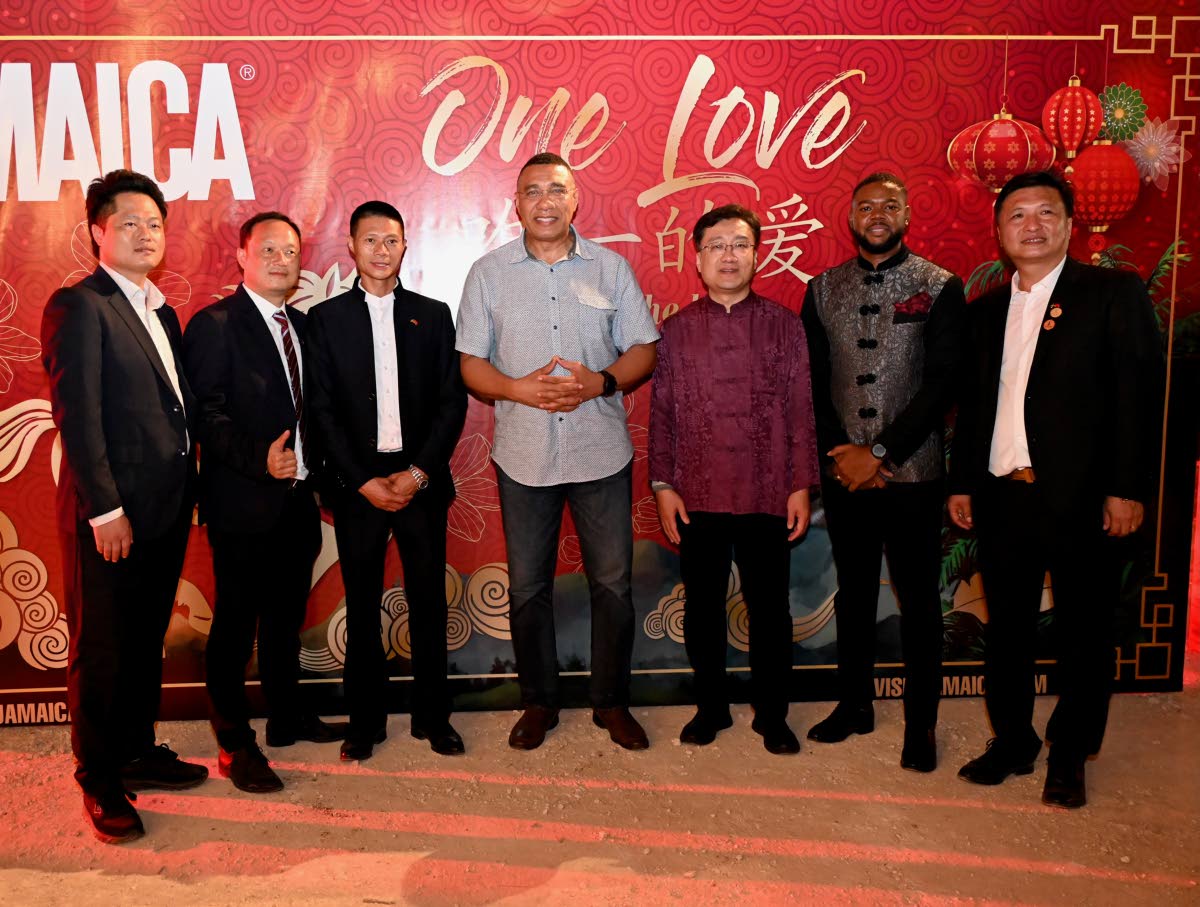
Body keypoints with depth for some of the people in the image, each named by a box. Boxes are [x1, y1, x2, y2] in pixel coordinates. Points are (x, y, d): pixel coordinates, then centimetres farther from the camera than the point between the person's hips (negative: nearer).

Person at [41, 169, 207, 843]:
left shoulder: (161, 312, 15)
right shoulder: (79, 306, -9)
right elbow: (77, 416, -15)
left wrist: (187, 493, 10)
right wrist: (105, 510, -17)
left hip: (165, 510, 8)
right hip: (112, 515, -7)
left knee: (146, 641, 18)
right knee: (101, 650, 6)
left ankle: (138, 751, 34)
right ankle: (99, 782, 20)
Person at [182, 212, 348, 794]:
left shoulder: (300, 325, 13)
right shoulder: (215, 325, -8)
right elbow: (206, 414, -16)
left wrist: (316, 474, 8)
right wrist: (259, 459, -26)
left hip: (296, 500, 7)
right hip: (243, 503, -7)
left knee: (287, 616, 18)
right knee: (236, 624, 3)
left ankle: (286, 717, 34)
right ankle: (234, 745, 17)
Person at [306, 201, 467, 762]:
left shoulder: (433, 315, 7)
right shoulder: (325, 319, 5)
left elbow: (452, 401, 3)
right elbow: (322, 409, 0)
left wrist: (417, 473, -8)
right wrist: (363, 482, -9)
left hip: (422, 479, 1)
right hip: (356, 483, 0)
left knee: (429, 601, 6)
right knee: (362, 606, 6)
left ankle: (432, 715, 20)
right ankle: (365, 719, 20)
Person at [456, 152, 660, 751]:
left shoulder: (611, 268, 4)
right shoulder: (488, 273, 4)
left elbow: (644, 350, 4)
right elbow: (471, 363, 3)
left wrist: (600, 382, -15)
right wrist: (518, 389, -16)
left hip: (602, 452, 0)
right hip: (523, 455, 0)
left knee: (612, 584, 6)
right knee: (527, 587, 9)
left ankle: (611, 702, 24)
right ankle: (538, 702, 27)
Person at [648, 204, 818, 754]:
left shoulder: (783, 325, 3)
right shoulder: (676, 330, 5)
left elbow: (800, 411, 3)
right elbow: (662, 414, 5)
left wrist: (802, 486, -1)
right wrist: (662, 486, 0)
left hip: (767, 497, -1)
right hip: (697, 497, 1)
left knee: (769, 609, 8)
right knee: (701, 608, 11)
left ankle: (772, 714, 26)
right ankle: (710, 707, 29)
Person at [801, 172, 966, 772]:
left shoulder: (941, 288, -2)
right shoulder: (823, 289, 7)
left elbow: (942, 382, -9)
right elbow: (812, 381, 4)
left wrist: (881, 454, -15)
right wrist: (840, 451, -8)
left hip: (911, 472, -3)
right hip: (844, 471, 3)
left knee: (918, 600, 7)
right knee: (853, 592, 15)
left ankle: (921, 724, 21)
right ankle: (854, 705, 30)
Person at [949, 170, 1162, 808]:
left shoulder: (1114, 294, -1)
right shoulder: (985, 309, 13)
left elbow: (1140, 395, -7)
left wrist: (1128, 488, -13)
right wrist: (961, 482, 10)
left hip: (1081, 498, -4)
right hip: (1002, 496, 4)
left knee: (1083, 635, 7)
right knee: (1005, 631, 13)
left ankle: (1068, 759, 24)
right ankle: (1011, 744, 29)